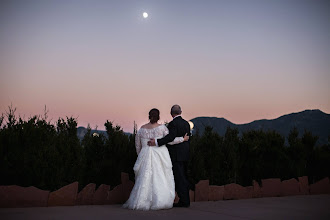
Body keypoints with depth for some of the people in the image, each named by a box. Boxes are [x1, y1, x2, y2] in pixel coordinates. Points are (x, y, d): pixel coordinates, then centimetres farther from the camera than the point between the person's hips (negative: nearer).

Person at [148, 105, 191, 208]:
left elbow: (171, 137, -27)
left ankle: (184, 201, -1)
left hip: (176, 156, -8)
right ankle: (185, 200, 18)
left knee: (179, 178, -3)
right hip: (185, 155, 8)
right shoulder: (186, 123, 11)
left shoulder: (173, 123, -13)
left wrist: (157, 142, -29)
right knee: (183, 177, 14)